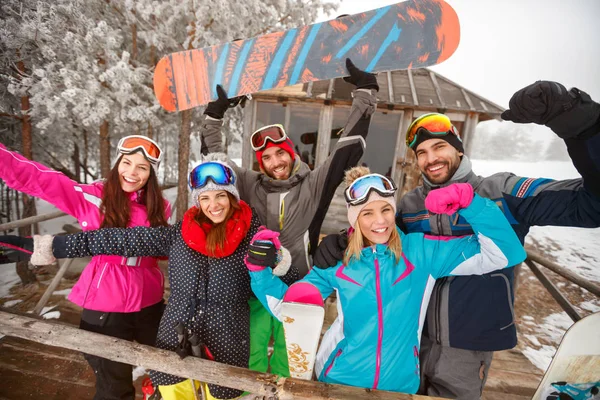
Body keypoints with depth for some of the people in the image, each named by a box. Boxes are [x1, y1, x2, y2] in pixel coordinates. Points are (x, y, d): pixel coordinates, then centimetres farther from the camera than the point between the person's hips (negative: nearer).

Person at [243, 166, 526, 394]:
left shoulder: (422, 251, -13)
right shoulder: (338, 261, -12)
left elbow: (504, 254, -13)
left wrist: (468, 202, -26)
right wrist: (260, 269, -18)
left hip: (400, 383, 1)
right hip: (340, 379, 0)